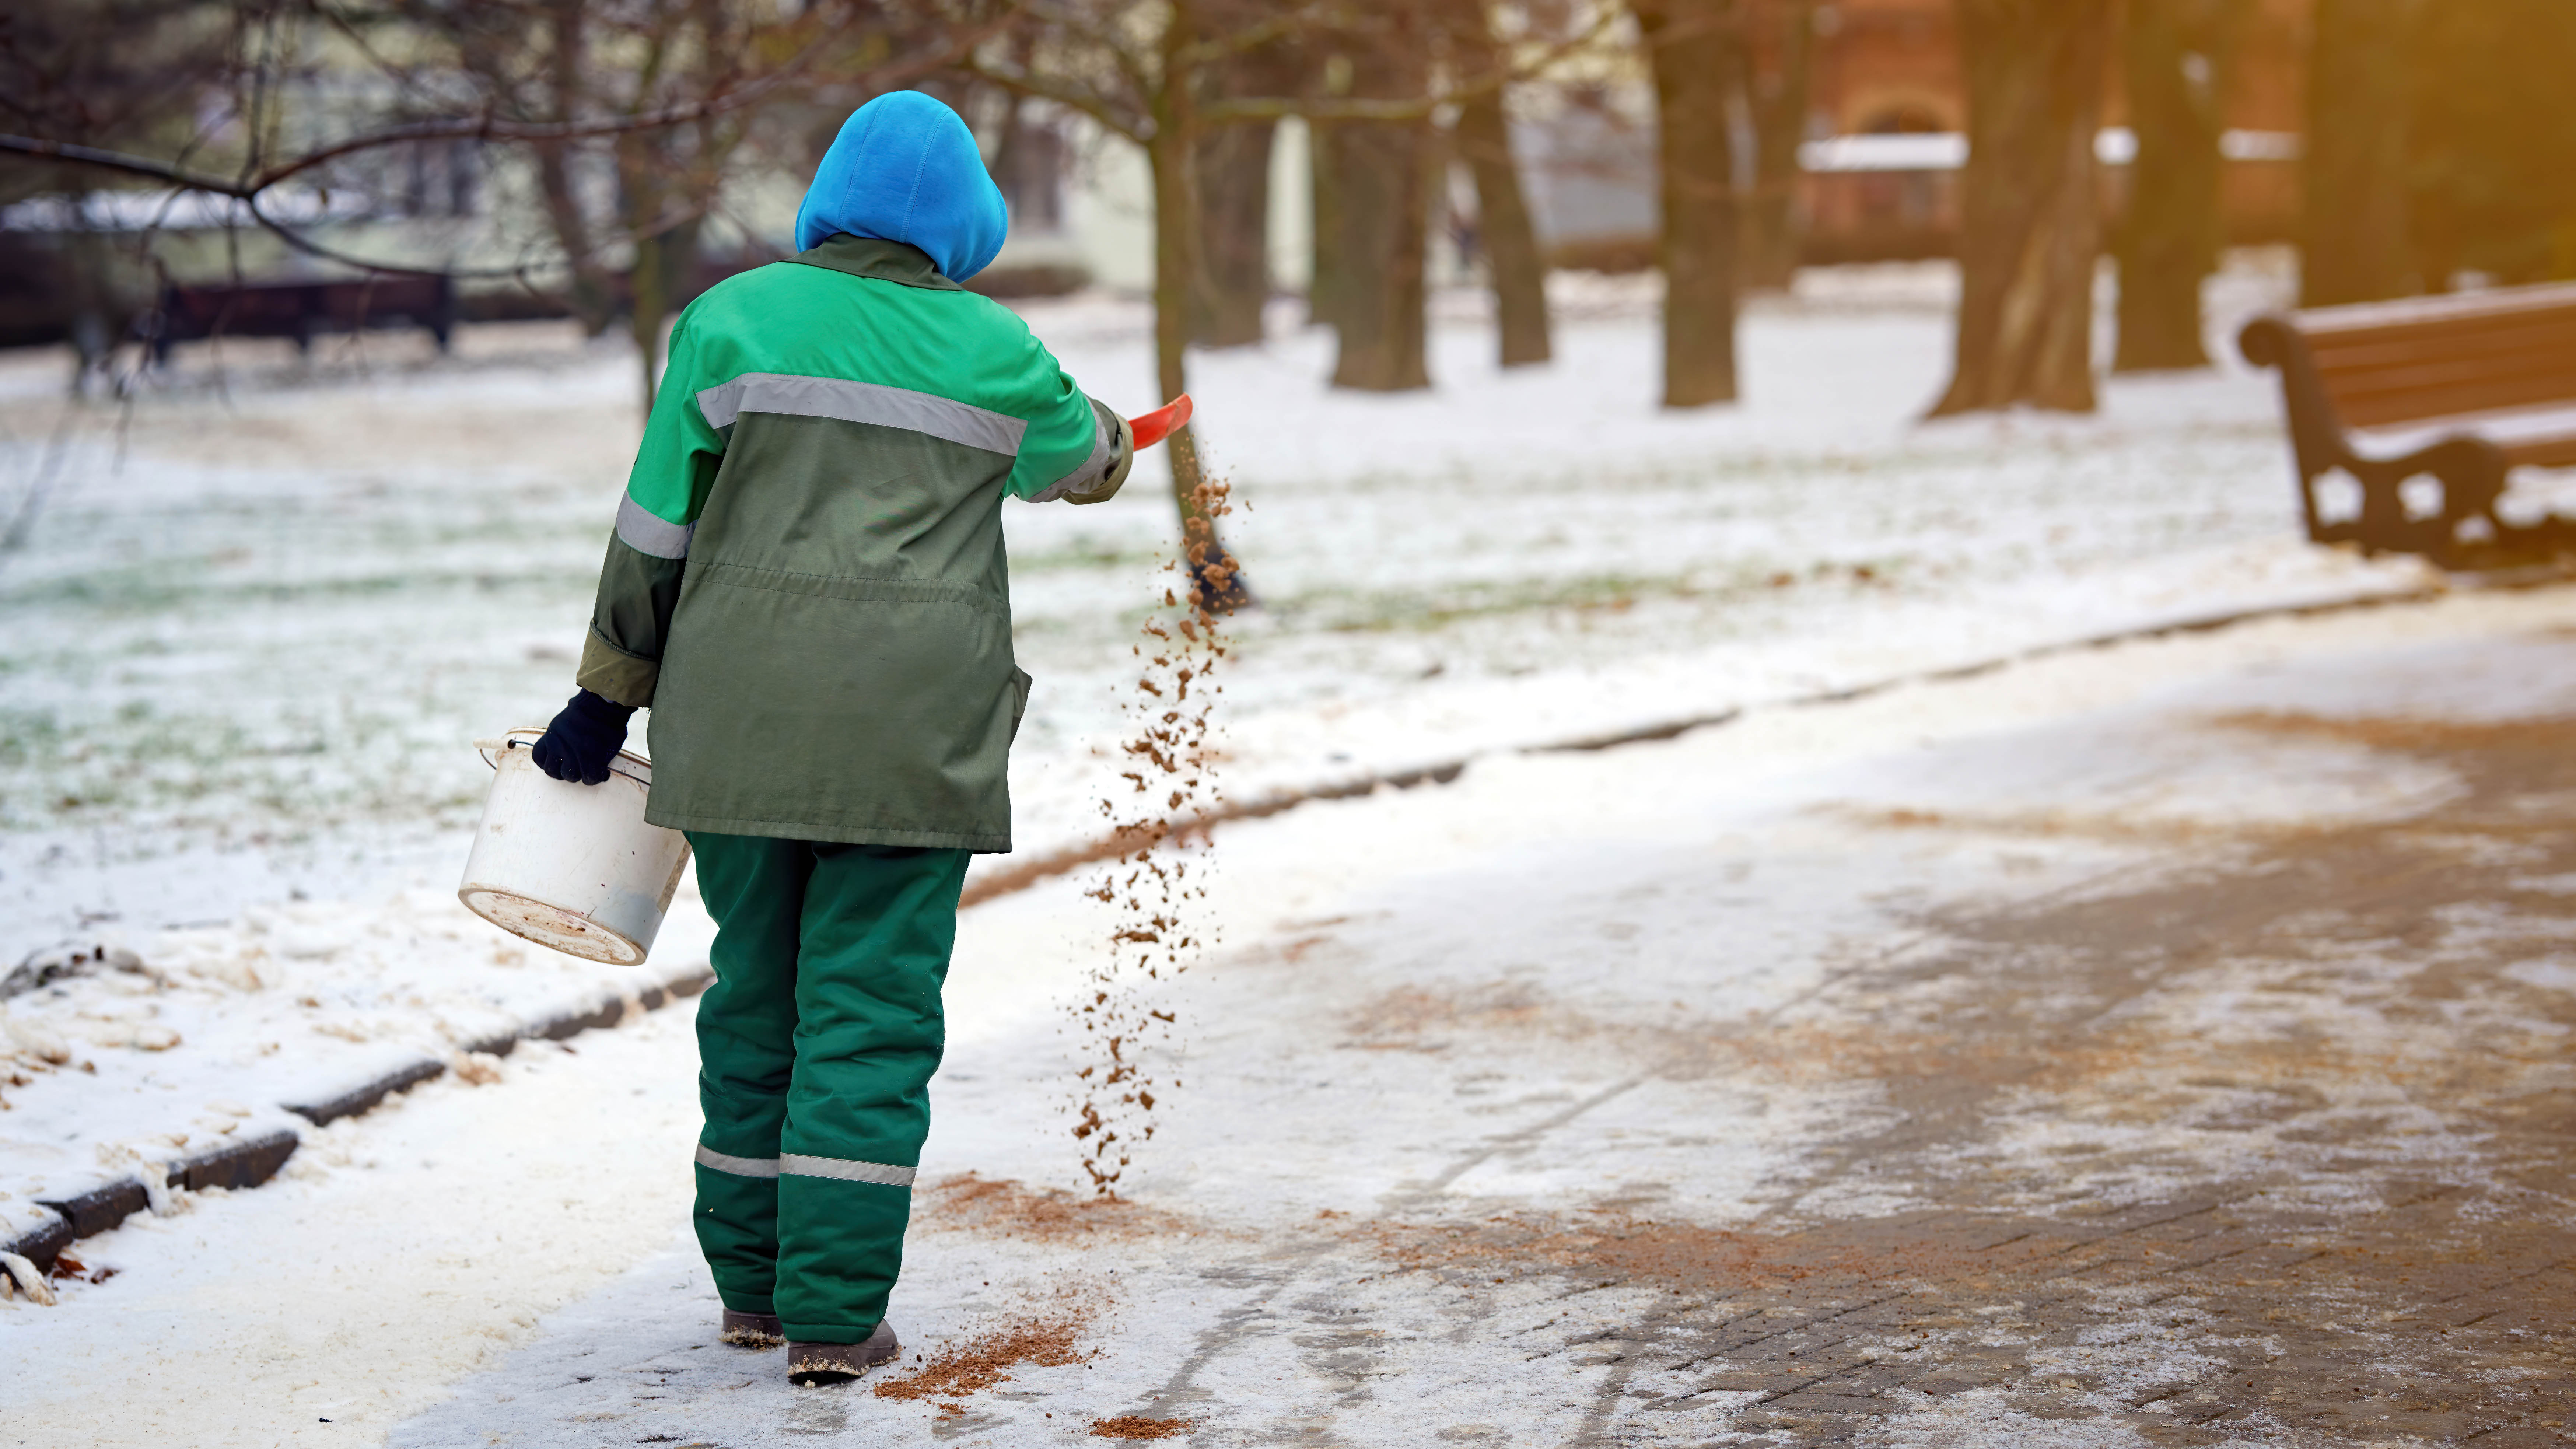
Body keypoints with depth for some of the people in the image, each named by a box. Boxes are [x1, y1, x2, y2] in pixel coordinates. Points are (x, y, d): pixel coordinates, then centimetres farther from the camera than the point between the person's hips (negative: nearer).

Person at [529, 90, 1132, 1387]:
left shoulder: (735, 318, 4)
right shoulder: (992, 350, 5)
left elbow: (657, 525, 4)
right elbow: (1076, 455, 27)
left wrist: (608, 694, 12)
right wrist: (1112, 441, 51)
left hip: (739, 727, 2)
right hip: (911, 734, -2)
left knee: (756, 992, 14)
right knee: (871, 1011, 1)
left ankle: (752, 1285, 21)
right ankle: (835, 1314, -2)